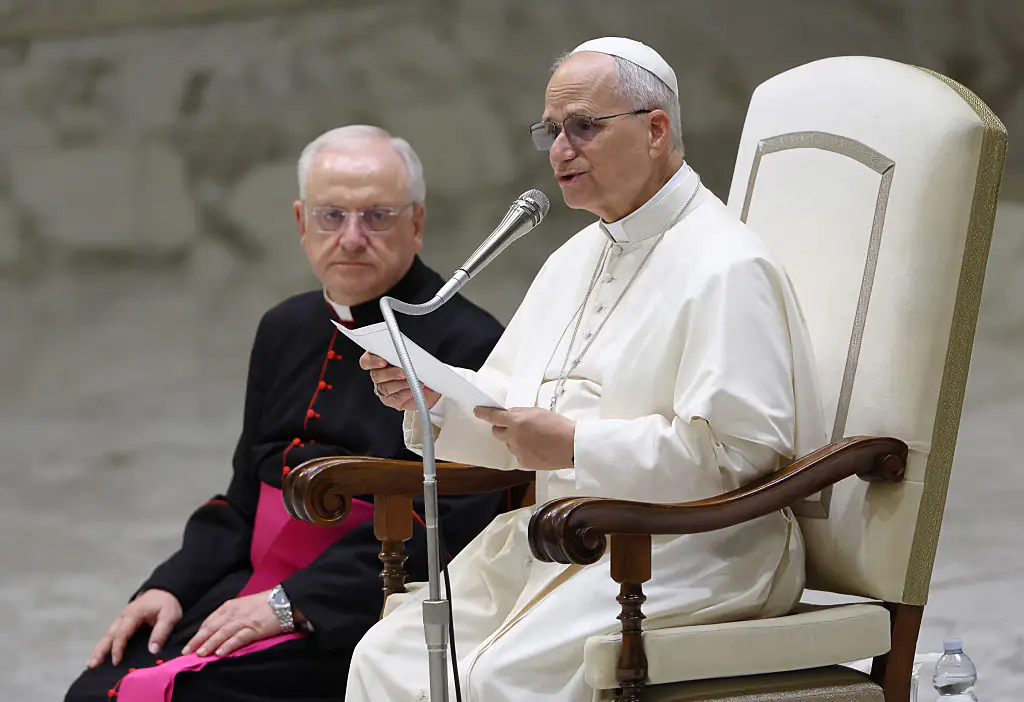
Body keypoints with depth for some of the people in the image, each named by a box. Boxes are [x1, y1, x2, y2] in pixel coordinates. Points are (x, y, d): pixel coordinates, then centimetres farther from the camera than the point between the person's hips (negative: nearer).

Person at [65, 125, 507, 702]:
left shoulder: (469, 345, -8)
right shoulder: (288, 330, 18)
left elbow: (443, 520, -15)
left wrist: (291, 604, -17)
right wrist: (173, 587, 5)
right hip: (253, 590, 7)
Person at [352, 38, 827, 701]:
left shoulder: (727, 267, -11)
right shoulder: (575, 259, 20)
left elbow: (740, 450, -19)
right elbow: (511, 414, 22)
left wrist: (576, 446, -18)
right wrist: (433, 392, 0)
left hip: (691, 552, -8)